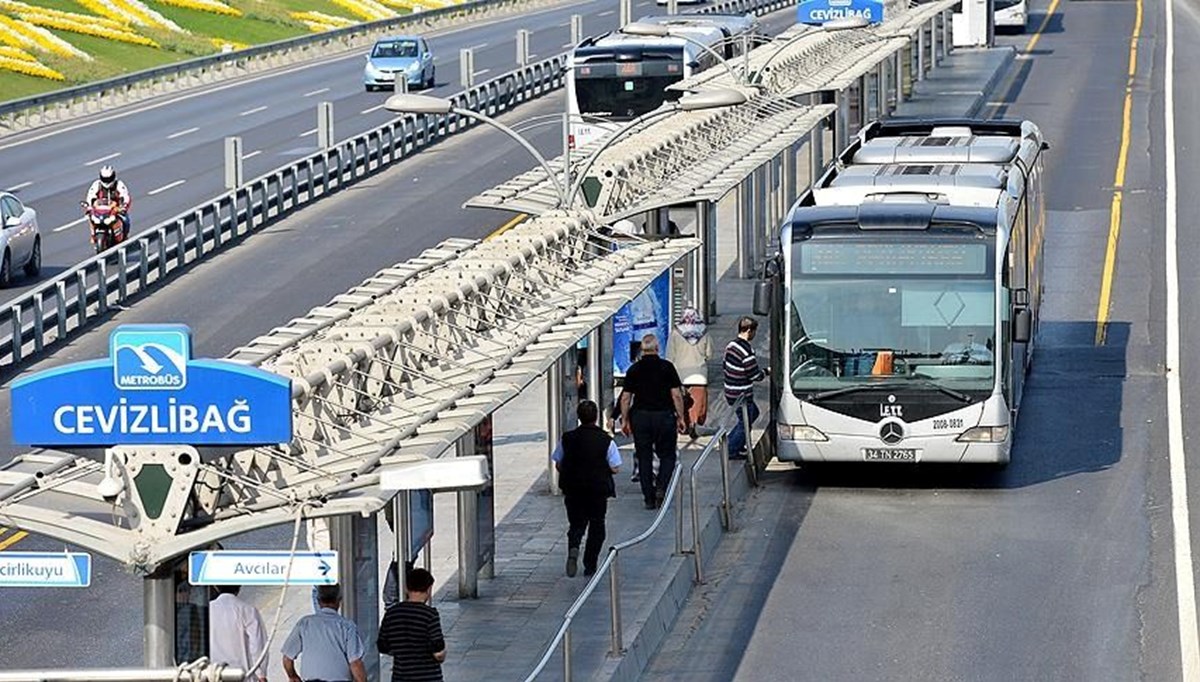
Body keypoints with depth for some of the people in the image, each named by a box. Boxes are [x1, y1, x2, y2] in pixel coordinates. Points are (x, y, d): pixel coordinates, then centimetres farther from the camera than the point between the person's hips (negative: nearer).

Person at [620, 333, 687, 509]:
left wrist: (625, 420, 11)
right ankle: (661, 488, -10)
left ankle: (649, 498, 7)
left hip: (640, 417, 2)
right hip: (664, 415, -2)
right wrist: (681, 417, 1)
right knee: (667, 455, 11)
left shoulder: (633, 369, 2)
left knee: (644, 458, 8)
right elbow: (676, 395, -6)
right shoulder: (667, 367, -4)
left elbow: (625, 398, 3)